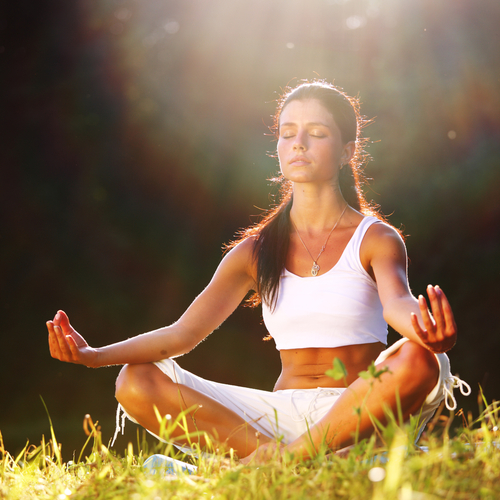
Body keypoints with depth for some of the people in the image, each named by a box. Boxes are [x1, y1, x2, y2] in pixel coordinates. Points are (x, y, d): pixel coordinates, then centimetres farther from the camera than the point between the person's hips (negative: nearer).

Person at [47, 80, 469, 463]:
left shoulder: (375, 239, 1)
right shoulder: (256, 251, 10)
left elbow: (397, 300, -22)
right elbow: (183, 332, 2)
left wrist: (428, 330, -48)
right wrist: (93, 355, -15)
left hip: (356, 415, -2)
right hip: (282, 413, 3)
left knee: (418, 361, -36)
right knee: (137, 383, -13)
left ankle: (278, 461, -26)